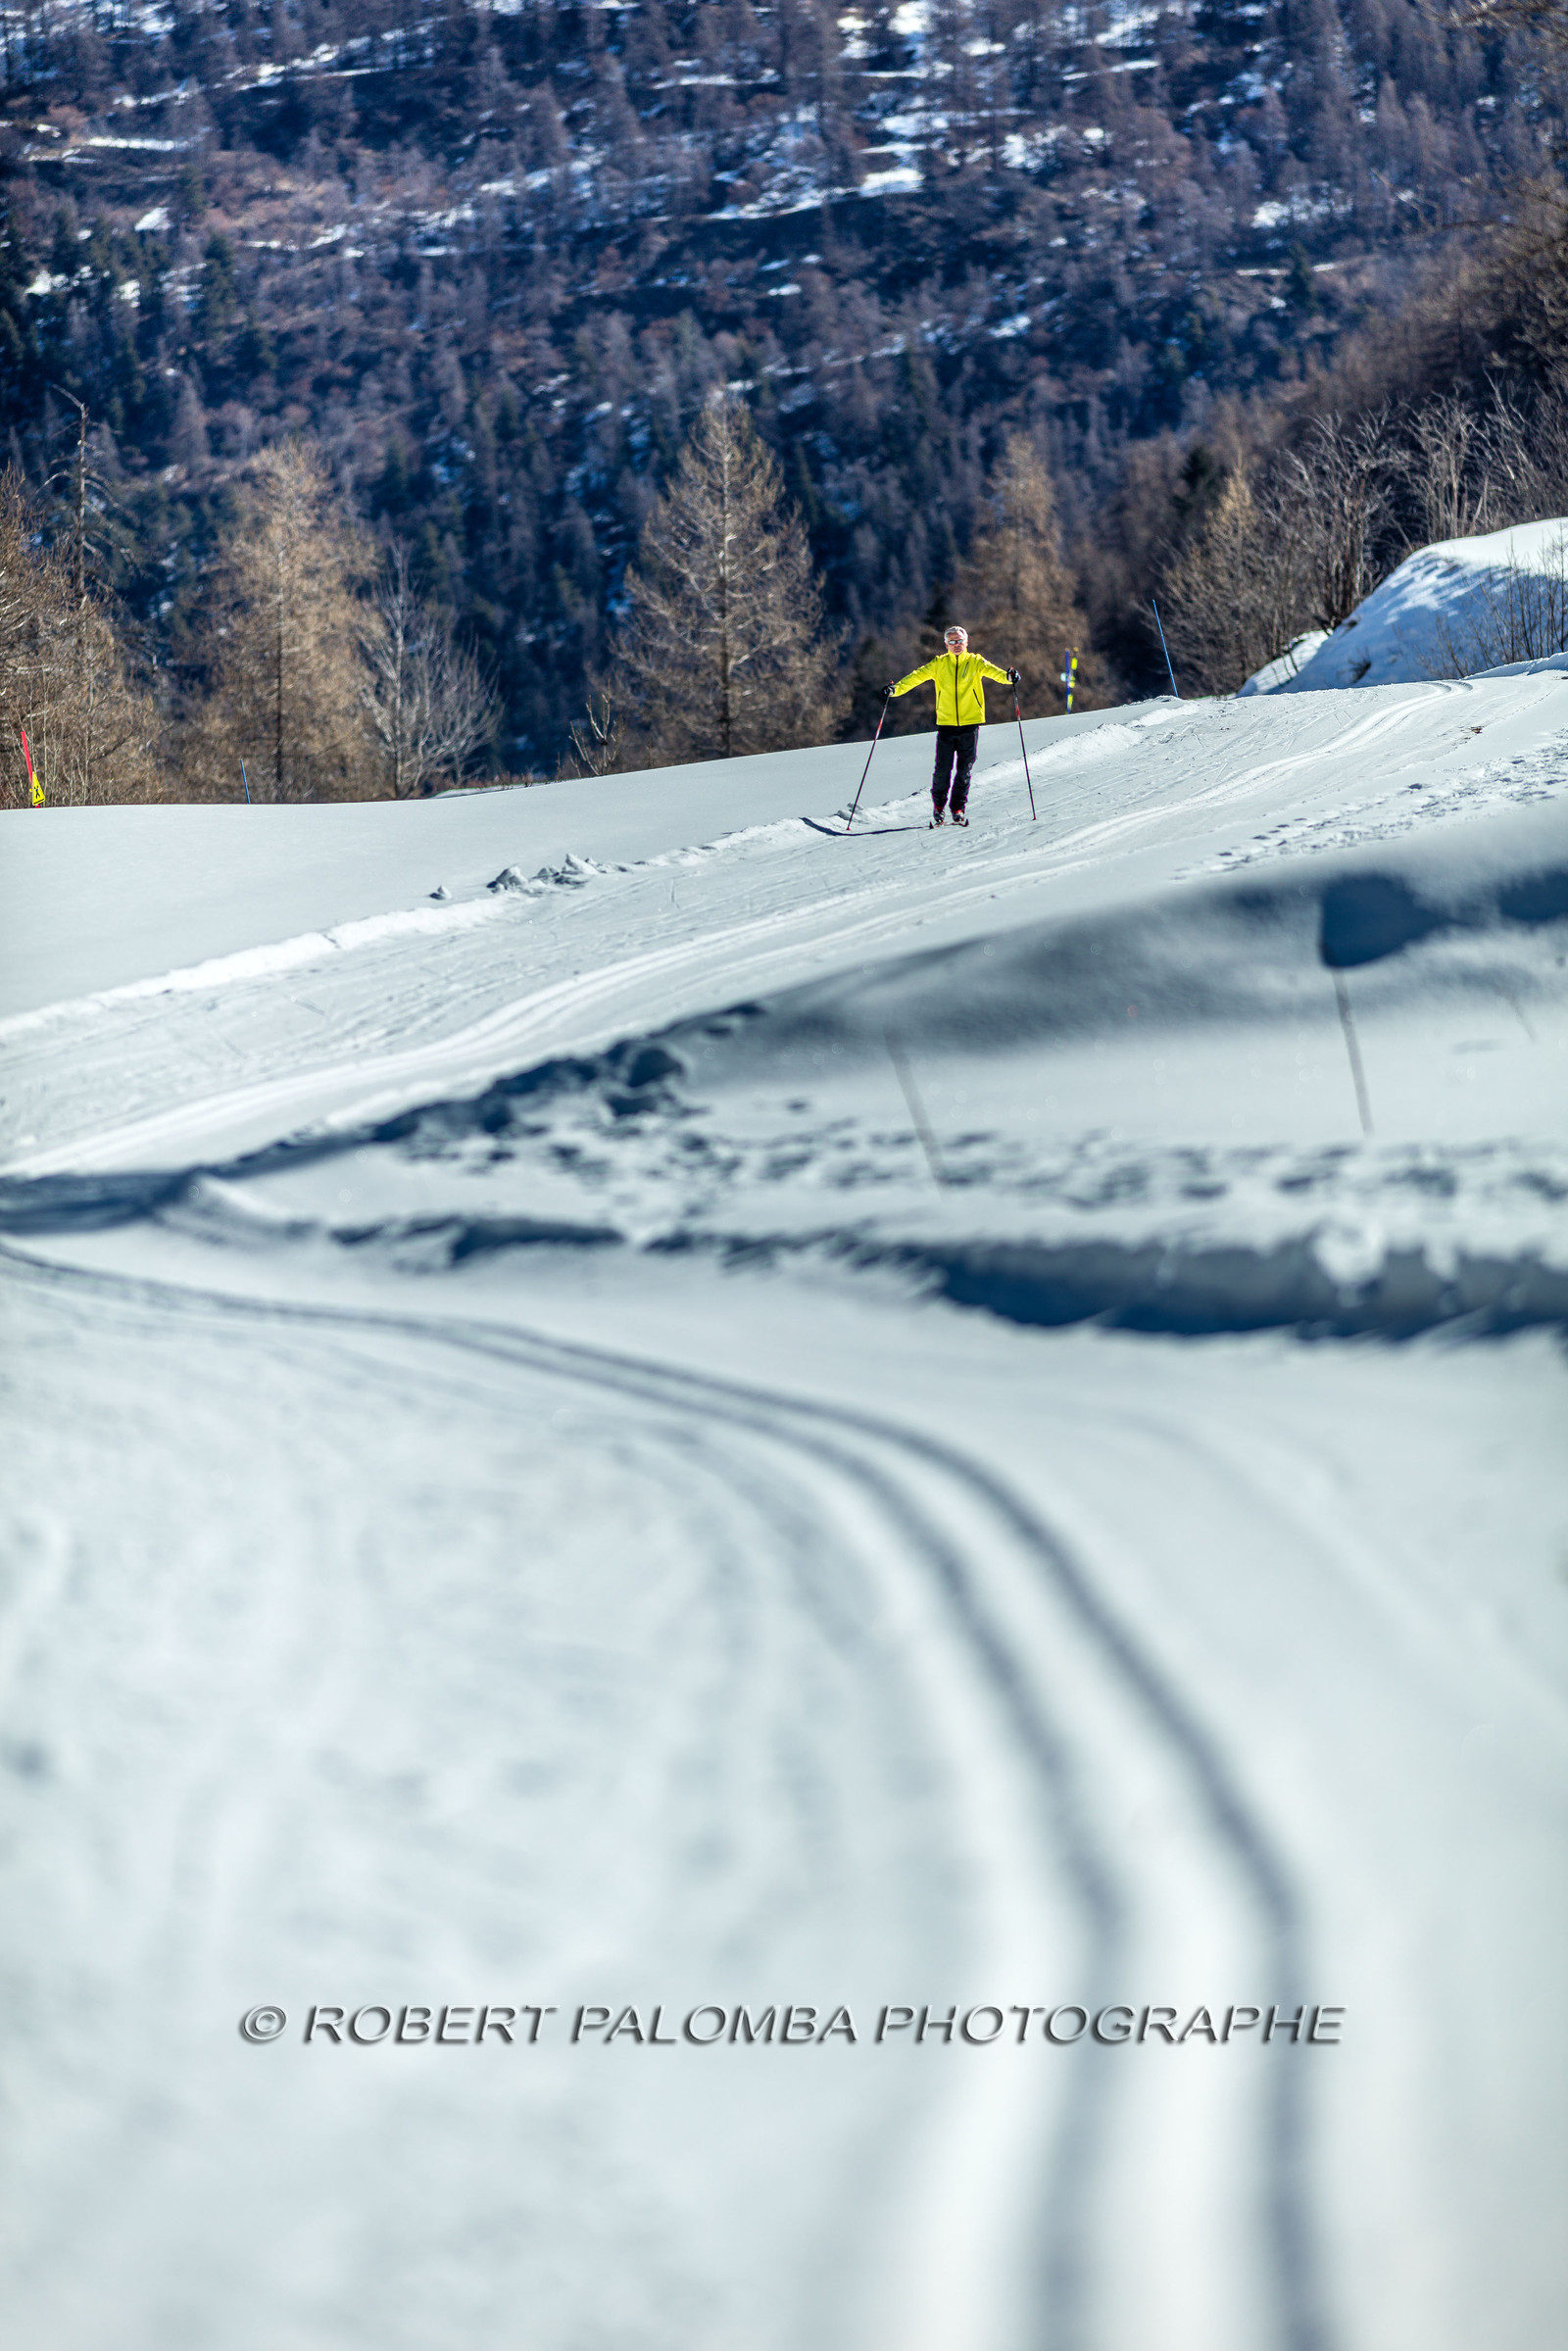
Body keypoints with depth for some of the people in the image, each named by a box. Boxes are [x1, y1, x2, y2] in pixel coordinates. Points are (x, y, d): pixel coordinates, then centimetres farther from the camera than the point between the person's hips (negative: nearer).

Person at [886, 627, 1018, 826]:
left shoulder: (975, 662, 3)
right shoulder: (939, 664, 5)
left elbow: (991, 670, -14)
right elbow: (918, 676, -1)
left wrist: (1007, 676, -35)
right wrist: (896, 689, -15)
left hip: (970, 723, 0)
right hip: (946, 724, 0)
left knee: (964, 769, 1)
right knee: (943, 769, -1)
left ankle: (959, 808, 11)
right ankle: (938, 806, 18)